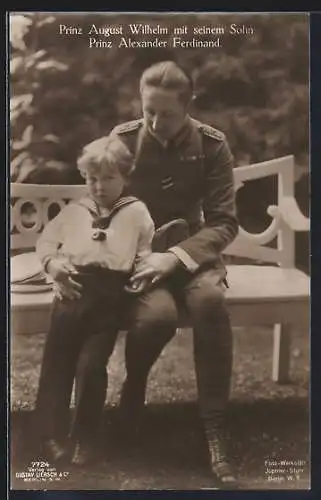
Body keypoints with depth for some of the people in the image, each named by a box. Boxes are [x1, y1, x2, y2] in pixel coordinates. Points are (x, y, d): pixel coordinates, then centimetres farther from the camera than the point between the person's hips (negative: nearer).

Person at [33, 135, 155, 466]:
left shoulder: (136, 212, 7)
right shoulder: (73, 211, 12)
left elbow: (146, 254, 10)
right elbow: (46, 240, 14)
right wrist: (52, 262, -2)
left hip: (109, 299, -2)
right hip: (73, 292, 2)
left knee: (91, 364, -8)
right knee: (57, 362, 3)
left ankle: (85, 437, 11)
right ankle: (50, 433, 16)